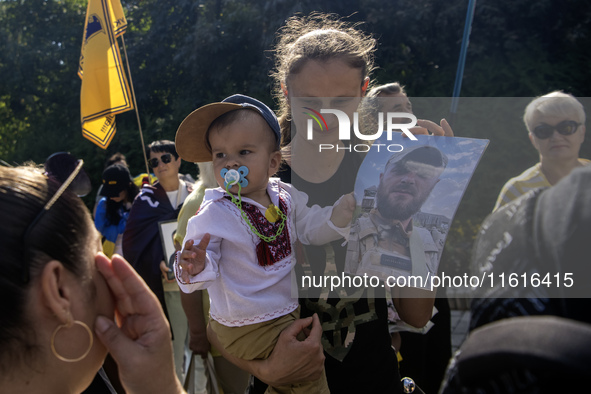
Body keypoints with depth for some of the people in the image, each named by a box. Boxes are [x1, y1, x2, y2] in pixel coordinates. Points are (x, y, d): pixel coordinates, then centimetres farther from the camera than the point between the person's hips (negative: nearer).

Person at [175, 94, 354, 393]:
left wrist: (343, 210, -10)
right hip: (246, 328, -6)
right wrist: (195, 268, -45)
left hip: (288, 309, 6)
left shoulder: (286, 196, -5)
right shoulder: (213, 214, -21)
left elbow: (312, 230, 5)